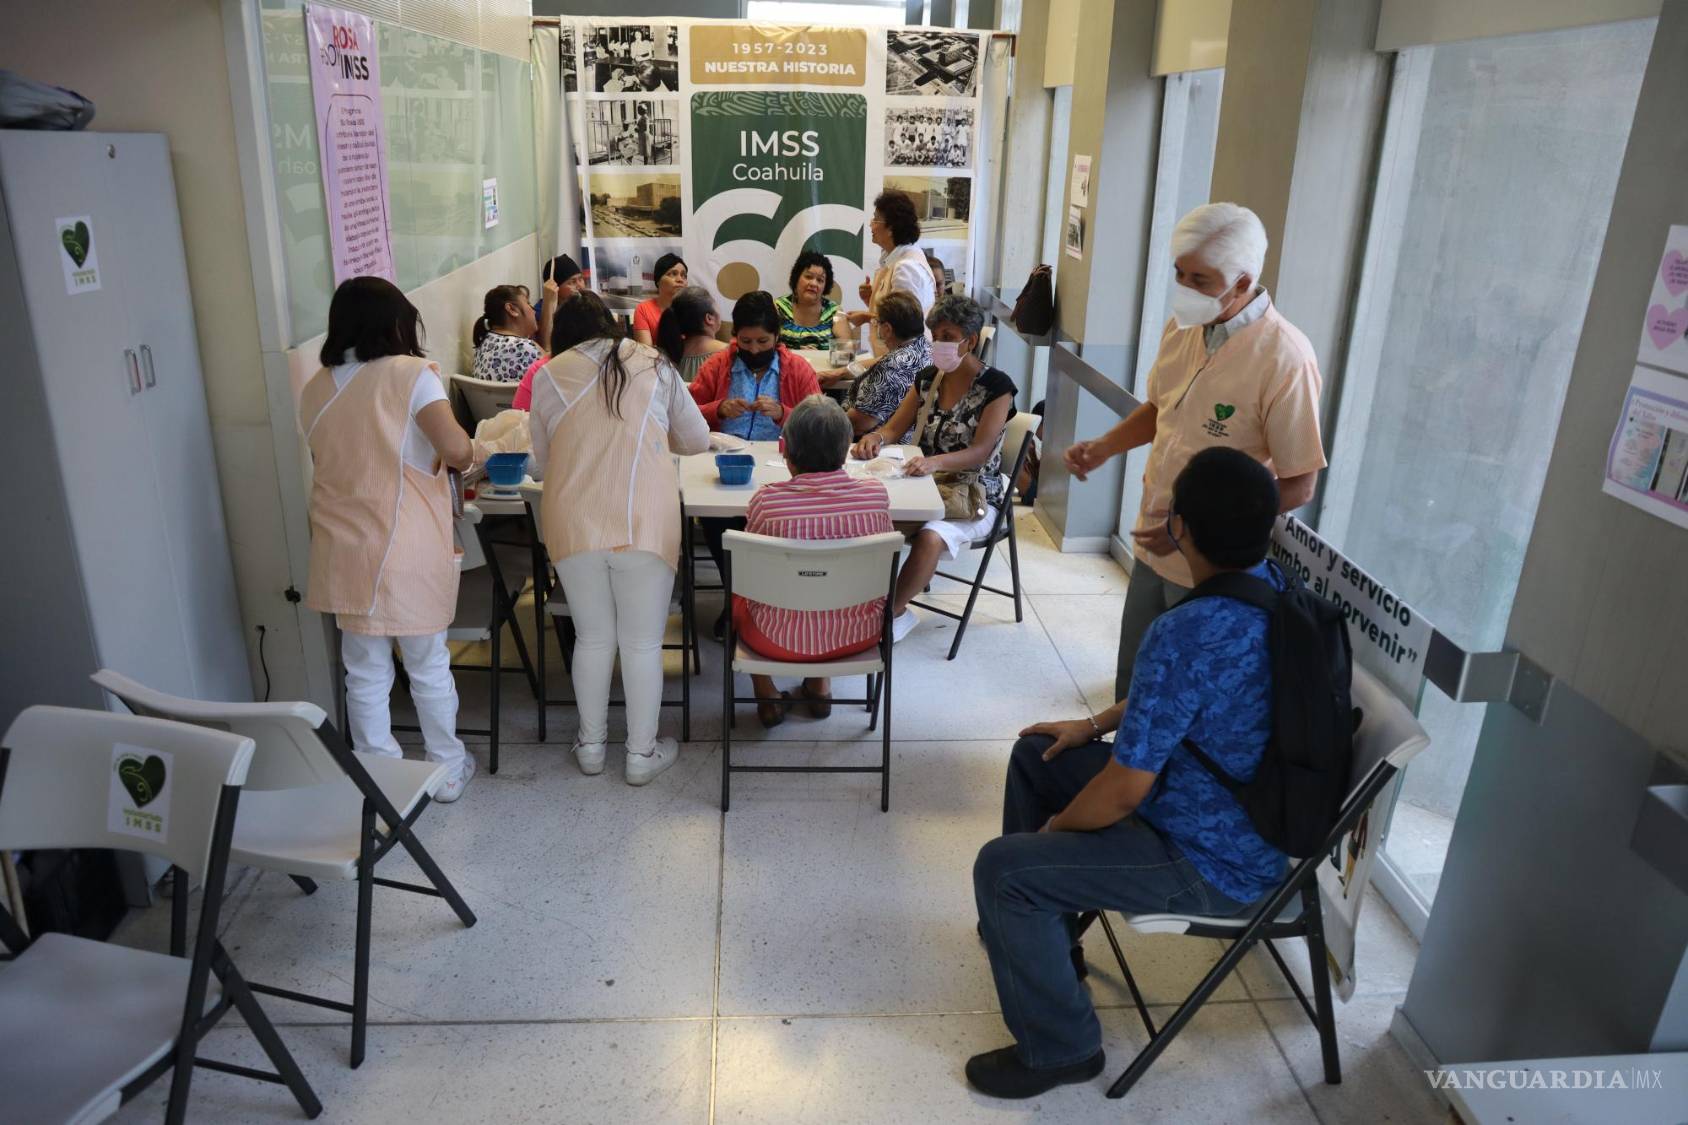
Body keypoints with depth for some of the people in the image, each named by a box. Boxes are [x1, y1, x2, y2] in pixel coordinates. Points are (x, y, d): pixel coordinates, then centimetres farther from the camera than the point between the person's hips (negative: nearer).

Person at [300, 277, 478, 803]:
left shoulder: (315, 390, 4)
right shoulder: (410, 374, -11)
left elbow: (332, 465, 14)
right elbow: (456, 449, -22)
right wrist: (467, 452, 0)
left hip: (343, 550, 4)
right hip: (407, 550, -4)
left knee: (365, 674, 14)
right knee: (429, 667, 12)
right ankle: (448, 770, 26)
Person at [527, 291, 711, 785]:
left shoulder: (549, 376, 8)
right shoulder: (654, 365, 10)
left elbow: (541, 463, 14)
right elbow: (697, 439, 18)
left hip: (574, 521, 1)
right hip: (645, 522, -1)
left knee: (593, 637, 17)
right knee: (643, 643, 10)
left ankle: (592, 744, 32)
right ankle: (642, 754, 21)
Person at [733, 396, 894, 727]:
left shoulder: (767, 499, -19)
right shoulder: (876, 494, -13)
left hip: (783, 639, -2)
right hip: (859, 636, 3)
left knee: (738, 590, 28)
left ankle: (767, 693, 31)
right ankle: (821, 684, 38)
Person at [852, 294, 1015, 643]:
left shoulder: (996, 387, -9)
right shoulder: (927, 379, 9)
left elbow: (980, 452, -19)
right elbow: (894, 427, 10)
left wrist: (935, 461, -39)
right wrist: (874, 437, -16)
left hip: (973, 497, -5)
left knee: (930, 537, -36)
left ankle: (891, 612, -14)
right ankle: (892, 605, -14)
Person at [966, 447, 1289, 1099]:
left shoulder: (1185, 634, -34)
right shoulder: (1275, 588, -4)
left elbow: (1122, 794, -27)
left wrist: (1055, 827, -7)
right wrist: (1098, 724, 12)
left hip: (1216, 863, -9)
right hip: (1247, 813, 10)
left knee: (1003, 868, -14)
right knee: (1036, 754, 16)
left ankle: (1059, 1049, 8)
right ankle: (1044, 931, 34)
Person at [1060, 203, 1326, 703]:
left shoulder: (1284, 359, -22)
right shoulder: (1182, 327, -1)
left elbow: (1298, 486, -19)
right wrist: (1104, 446, -1)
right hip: (1154, 546, 6)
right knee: (1133, 682, 20)